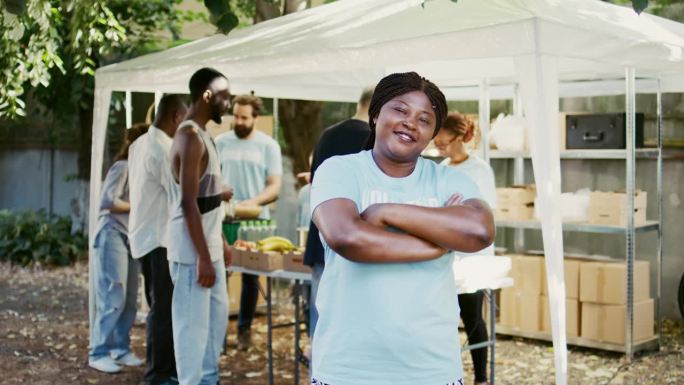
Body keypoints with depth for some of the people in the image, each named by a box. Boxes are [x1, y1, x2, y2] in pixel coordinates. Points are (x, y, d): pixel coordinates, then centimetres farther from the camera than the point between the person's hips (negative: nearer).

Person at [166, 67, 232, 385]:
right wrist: (203, 257, -23)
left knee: (217, 313, 19)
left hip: (209, 245, 10)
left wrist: (221, 243, 20)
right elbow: (188, 203, -23)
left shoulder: (201, 134, 13)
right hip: (193, 249, -10)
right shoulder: (190, 137, -18)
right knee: (194, 321, -1)